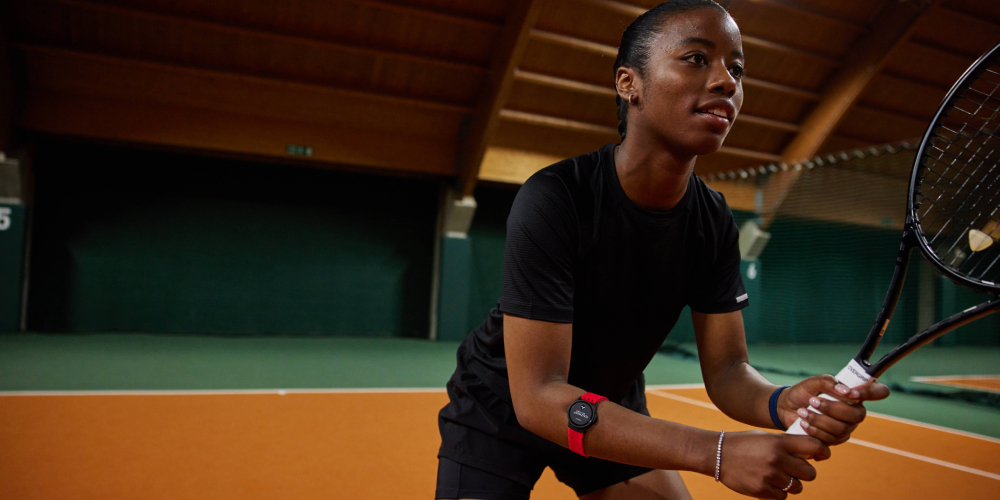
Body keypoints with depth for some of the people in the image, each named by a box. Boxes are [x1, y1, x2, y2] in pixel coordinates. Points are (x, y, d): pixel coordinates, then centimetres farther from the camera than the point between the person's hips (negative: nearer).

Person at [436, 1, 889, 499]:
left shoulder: (714, 222, -11)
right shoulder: (552, 200, -30)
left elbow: (726, 370, -9)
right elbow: (537, 395, -34)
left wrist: (782, 403, -33)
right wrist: (717, 452, -39)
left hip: (613, 411, 5)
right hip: (502, 409, -4)